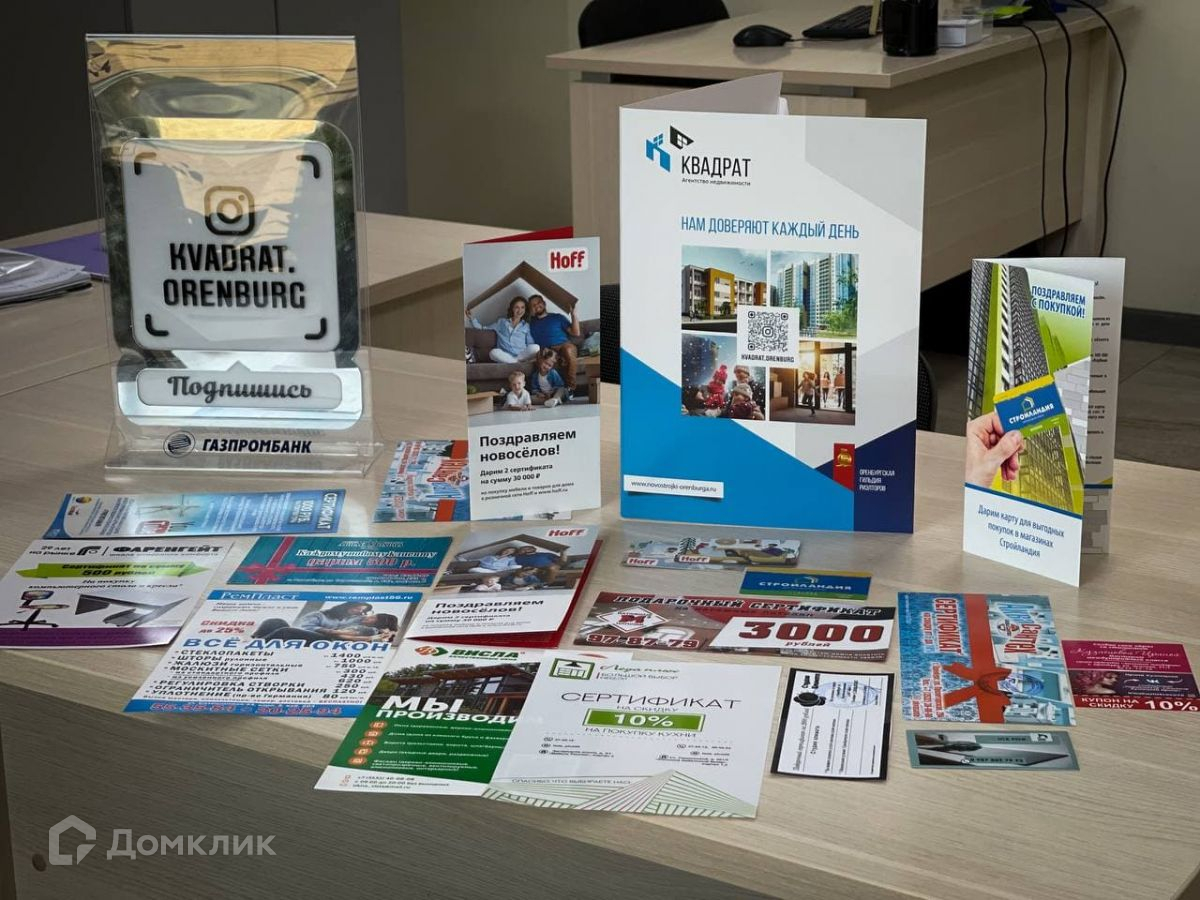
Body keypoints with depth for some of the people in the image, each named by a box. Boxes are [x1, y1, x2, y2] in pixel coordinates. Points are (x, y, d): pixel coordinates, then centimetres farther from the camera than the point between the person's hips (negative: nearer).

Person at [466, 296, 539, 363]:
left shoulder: (526, 326, 19)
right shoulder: (501, 322, 21)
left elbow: (530, 344, 9)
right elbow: (482, 328, 23)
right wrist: (471, 318, 11)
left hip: (522, 355, 0)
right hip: (504, 357, 0)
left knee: (536, 347, -32)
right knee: (494, 352, -37)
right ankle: (520, 362, -33)